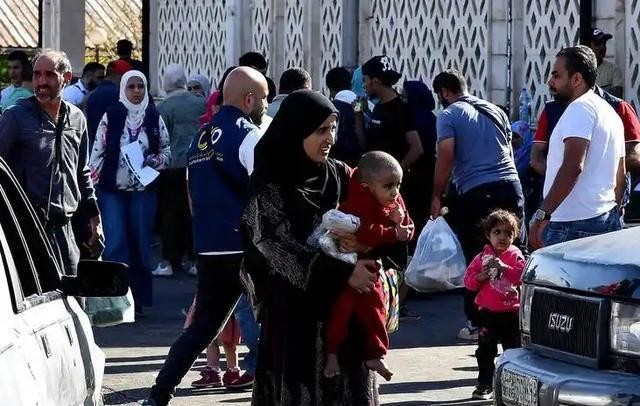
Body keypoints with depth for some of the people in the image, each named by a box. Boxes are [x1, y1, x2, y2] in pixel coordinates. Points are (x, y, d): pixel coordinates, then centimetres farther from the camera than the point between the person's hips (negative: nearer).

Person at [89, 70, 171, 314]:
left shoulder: (154, 118, 5)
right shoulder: (111, 116, -1)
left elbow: (166, 150, 13)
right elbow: (98, 151, 2)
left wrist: (156, 161, -7)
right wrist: (92, 182, -1)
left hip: (143, 190, 2)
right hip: (112, 189, -2)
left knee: (141, 243, 5)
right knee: (115, 243, -8)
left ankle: (138, 298, 13)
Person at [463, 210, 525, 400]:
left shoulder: (515, 256, -2)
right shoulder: (482, 258, 4)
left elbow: (522, 275, -18)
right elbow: (468, 281, 4)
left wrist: (503, 267, -26)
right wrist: (480, 277, -15)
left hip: (510, 312, -2)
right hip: (488, 312, 2)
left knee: (513, 349, 5)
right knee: (485, 351, 5)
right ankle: (485, 386, 12)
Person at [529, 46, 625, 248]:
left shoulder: (580, 108, -10)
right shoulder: (611, 112, 21)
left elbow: (572, 167, -23)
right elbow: (620, 176, 25)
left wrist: (542, 214, -25)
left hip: (574, 225, -10)